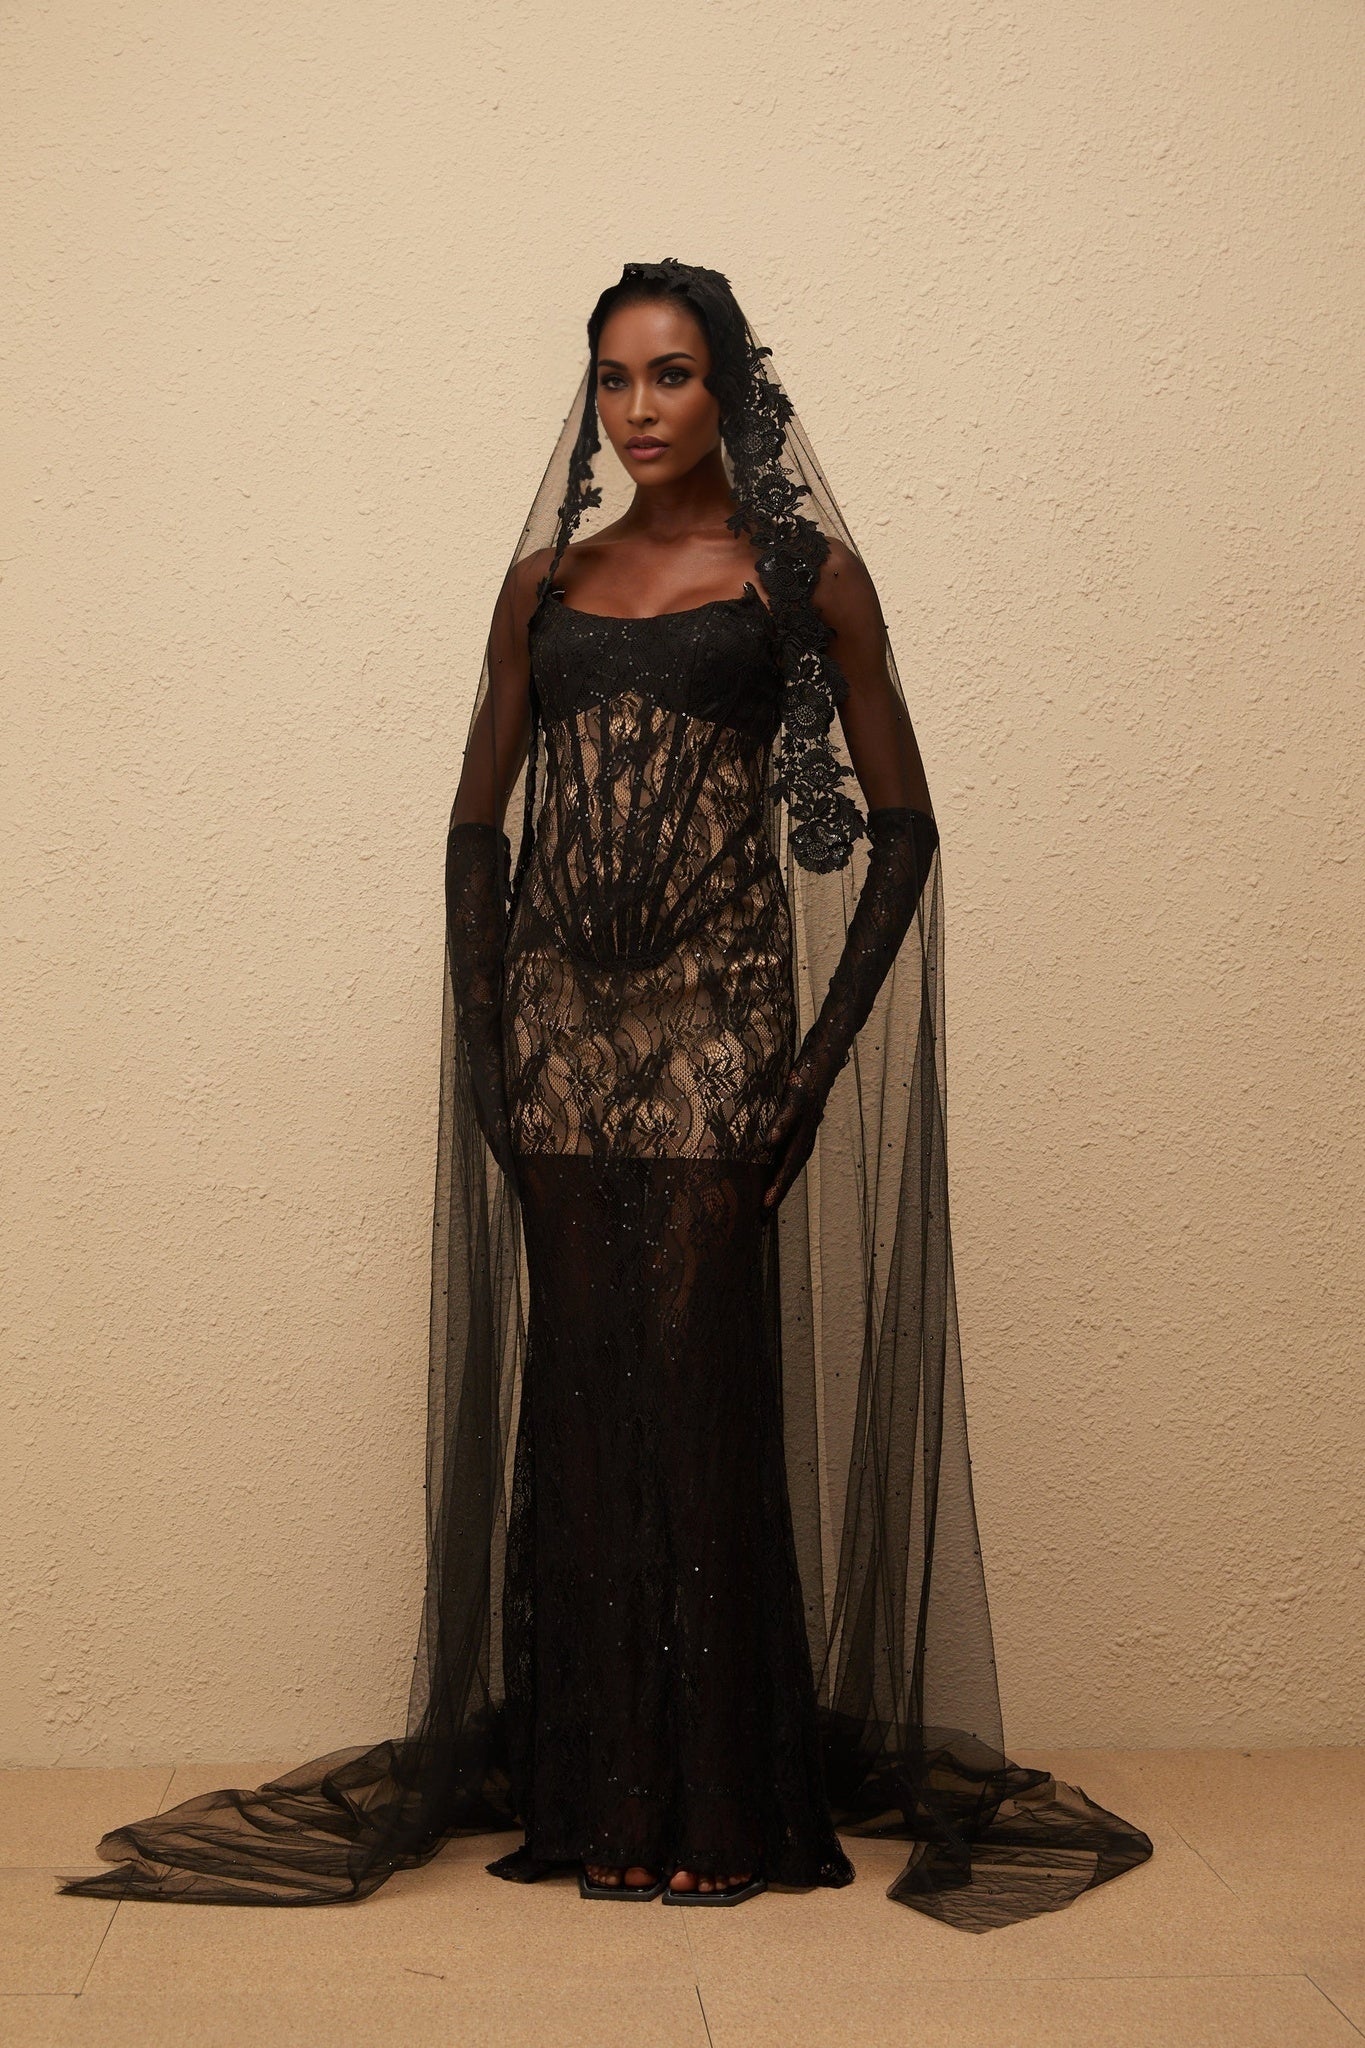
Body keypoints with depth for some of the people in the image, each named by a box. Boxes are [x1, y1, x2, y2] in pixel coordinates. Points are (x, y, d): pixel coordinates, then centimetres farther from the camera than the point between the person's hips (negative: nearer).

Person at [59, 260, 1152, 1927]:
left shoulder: (803, 575, 3)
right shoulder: (547, 581, 13)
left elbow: (900, 825, 0)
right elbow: (478, 823, 14)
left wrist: (823, 1052, -8)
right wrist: (484, 1039, 3)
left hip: (719, 1024, -3)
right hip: (562, 1029, 4)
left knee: (706, 1404, -3)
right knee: (576, 1405, 6)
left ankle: (724, 1803, 10)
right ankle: (593, 1796, 17)